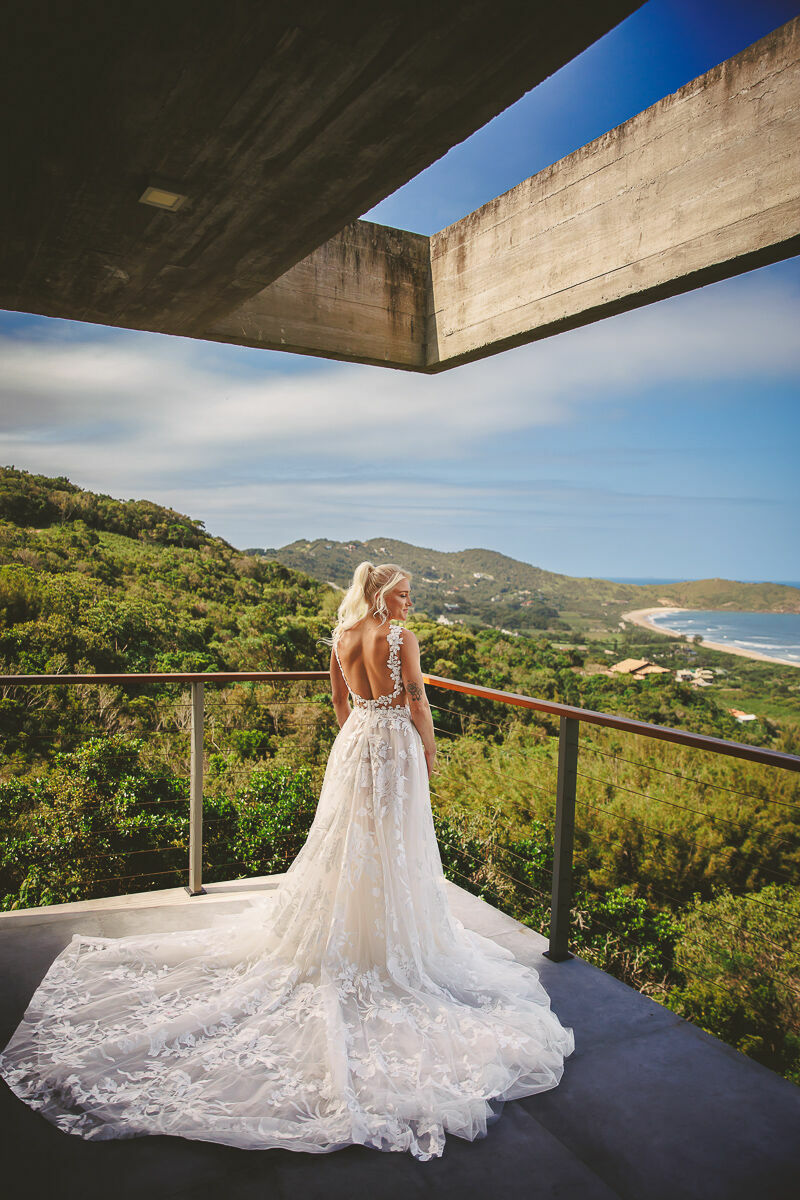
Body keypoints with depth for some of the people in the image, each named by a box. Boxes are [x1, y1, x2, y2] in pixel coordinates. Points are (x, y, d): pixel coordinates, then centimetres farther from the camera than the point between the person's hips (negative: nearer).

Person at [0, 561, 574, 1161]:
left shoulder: (341, 636, 3)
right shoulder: (402, 639, -16)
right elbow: (417, 703, -13)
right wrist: (429, 753, 2)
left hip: (353, 747, 6)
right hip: (396, 744, -6)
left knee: (345, 839, 17)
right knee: (394, 847, 6)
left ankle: (334, 937, 30)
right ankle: (392, 937, 18)